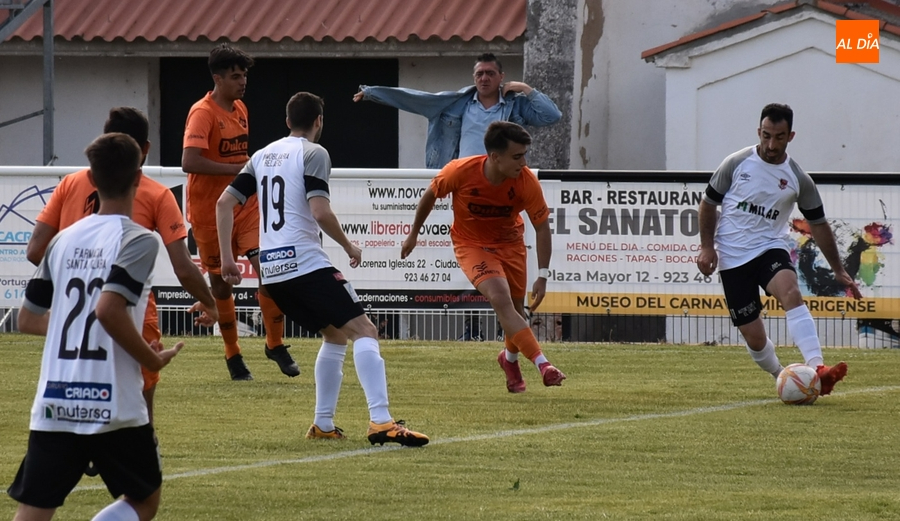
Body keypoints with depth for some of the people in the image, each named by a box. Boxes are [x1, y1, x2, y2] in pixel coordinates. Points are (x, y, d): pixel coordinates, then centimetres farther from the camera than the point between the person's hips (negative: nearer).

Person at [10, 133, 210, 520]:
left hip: (53, 403, 4)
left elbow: (27, 319, 16)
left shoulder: (65, 239, 11)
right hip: (113, 407, -4)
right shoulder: (137, 240, -6)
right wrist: (153, 359, -6)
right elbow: (109, 309, -20)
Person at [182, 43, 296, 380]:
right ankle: (232, 355, 19)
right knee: (220, 283, 5)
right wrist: (238, 169, -27)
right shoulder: (203, 113, -14)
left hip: (245, 206, 5)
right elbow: (190, 162, -26)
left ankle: (275, 344, 4)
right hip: (210, 211, -5)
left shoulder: (240, 109, 10)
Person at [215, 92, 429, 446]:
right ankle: (381, 422, -26)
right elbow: (320, 213, -16)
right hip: (306, 263, -8)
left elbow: (224, 202, 14)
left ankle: (323, 424, 17)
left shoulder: (263, 156, 17)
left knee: (335, 334, 23)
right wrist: (349, 247, 0)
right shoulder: (313, 154, -4)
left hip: (271, 270, 8)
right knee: (363, 330, -10)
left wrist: (227, 258, 16)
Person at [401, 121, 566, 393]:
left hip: (510, 243, 3)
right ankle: (543, 365, -32)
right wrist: (413, 234, 6)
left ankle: (510, 359, 44)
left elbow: (542, 227, -15)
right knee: (500, 298, -25)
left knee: (516, 308, 10)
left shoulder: (526, 182, -24)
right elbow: (430, 194, -7)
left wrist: (542, 276, -21)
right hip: (472, 245, -3)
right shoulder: (460, 172, -28)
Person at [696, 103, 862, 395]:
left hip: (770, 250, 0)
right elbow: (708, 203, 7)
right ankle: (780, 376, 29)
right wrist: (707, 247, -3)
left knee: (791, 293, -33)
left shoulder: (799, 180, -1)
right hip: (732, 258, 0)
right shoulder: (736, 164, -4)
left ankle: (818, 369, -47)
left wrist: (838, 271, 9)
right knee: (754, 338, -2)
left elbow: (818, 224, 8)